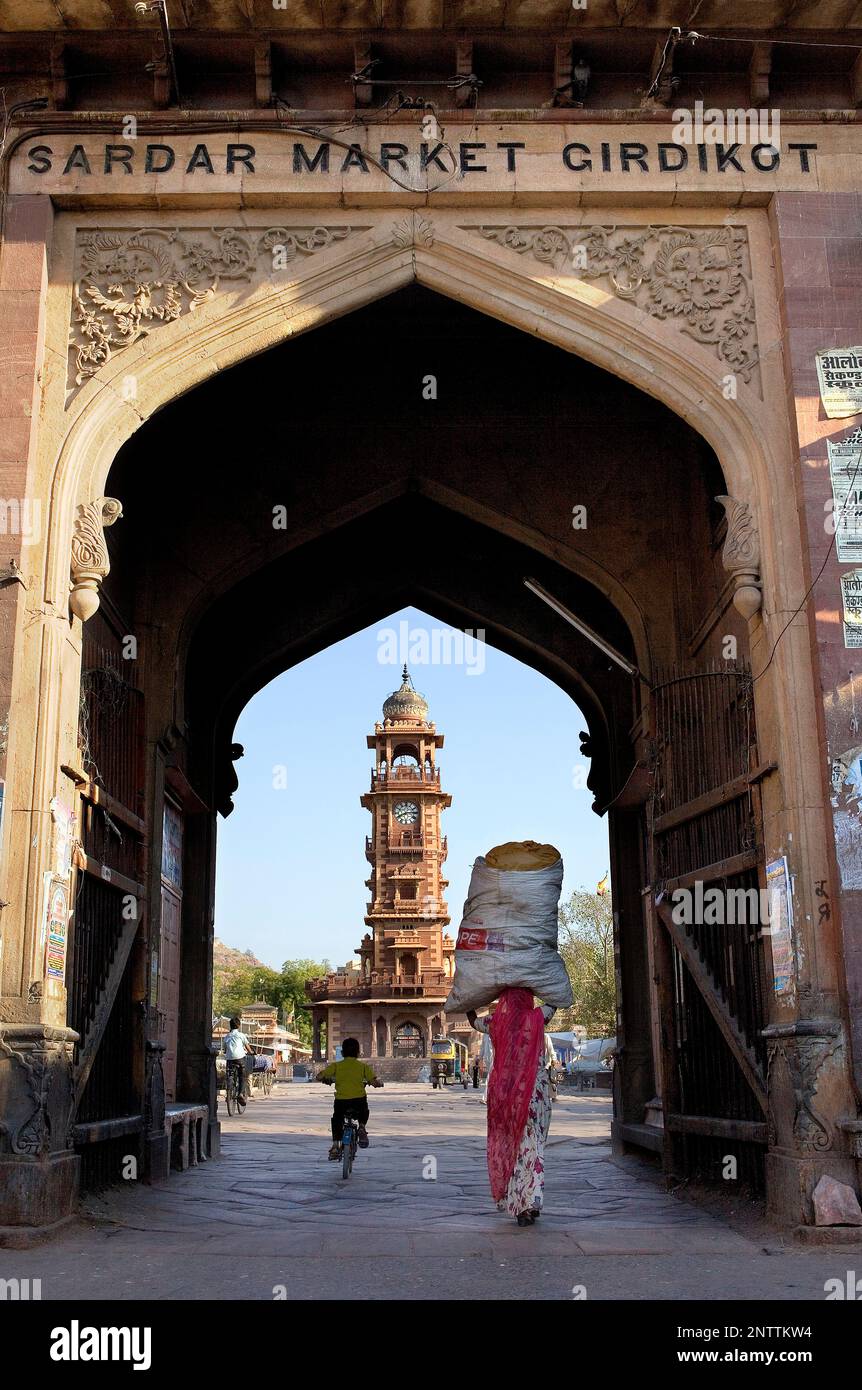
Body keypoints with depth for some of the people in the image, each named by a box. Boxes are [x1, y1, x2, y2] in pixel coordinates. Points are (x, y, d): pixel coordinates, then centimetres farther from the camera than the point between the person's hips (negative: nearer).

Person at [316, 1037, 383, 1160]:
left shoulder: (336, 1066, 3)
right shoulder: (363, 1066, 4)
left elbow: (319, 1076, -2)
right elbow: (374, 1082, -4)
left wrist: (327, 1080, 21)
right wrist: (379, 1083, 20)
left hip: (341, 1101, 0)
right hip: (359, 1100, 0)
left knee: (337, 1120, 27)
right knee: (364, 1113, 34)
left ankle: (335, 1146, 15)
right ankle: (362, 1126, 6)